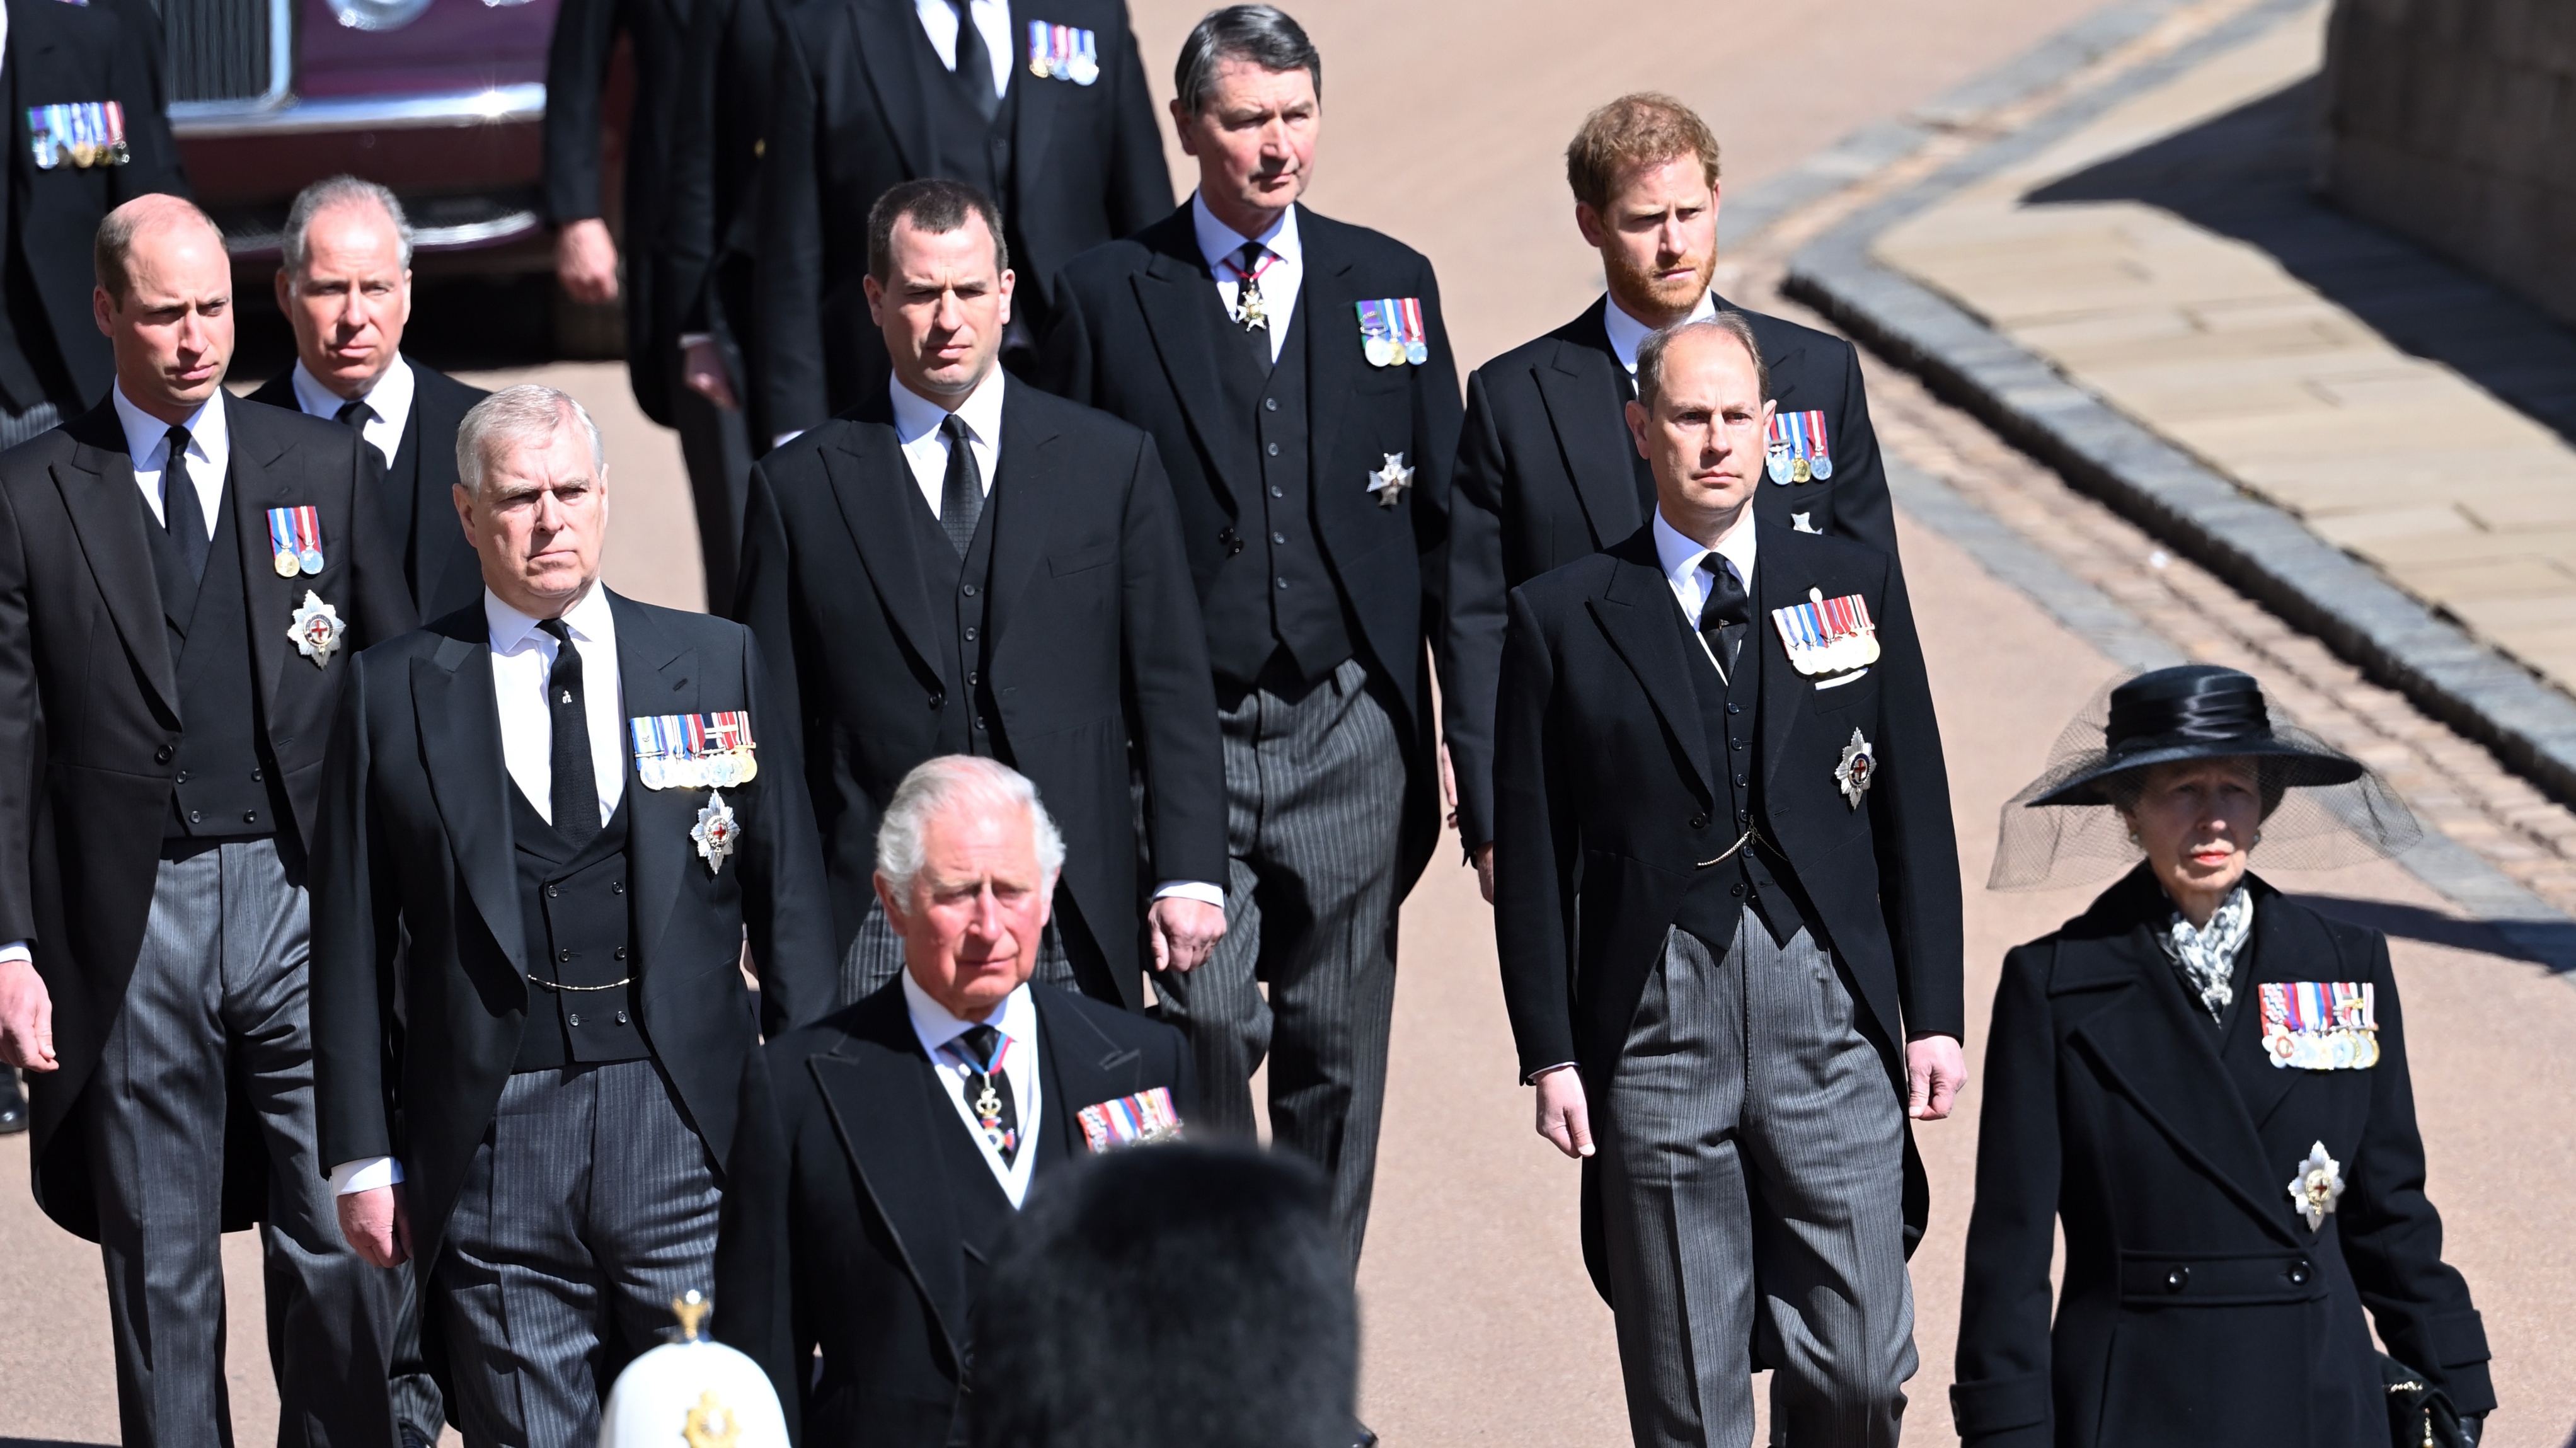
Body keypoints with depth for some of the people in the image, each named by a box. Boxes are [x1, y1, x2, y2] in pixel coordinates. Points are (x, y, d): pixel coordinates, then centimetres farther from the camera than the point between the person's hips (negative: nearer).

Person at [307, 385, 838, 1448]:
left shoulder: (718, 663, 8)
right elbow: (353, 945, 6)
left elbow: (788, 906, 9)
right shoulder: (392, 694, 6)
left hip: (688, 1122, 0)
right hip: (490, 1149, 0)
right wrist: (362, 1156, 2)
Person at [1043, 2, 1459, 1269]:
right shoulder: (1107, 295, 1)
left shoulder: (1388, 285, 8)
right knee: (1207, 1030, -9)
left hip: (1351, 731, 2)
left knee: (1337, 1050, 8)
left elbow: (1442, 520, 10)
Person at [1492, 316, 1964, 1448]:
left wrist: (1934, 1015, 4)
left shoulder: (1857, 586, 8)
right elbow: (1532, 854, 3)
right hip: (1658, 1021, -1)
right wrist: (1550, 1054, -2)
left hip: (1831, 1015, 1)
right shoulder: (1564, 617, 2)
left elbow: (1915, 813, 9)